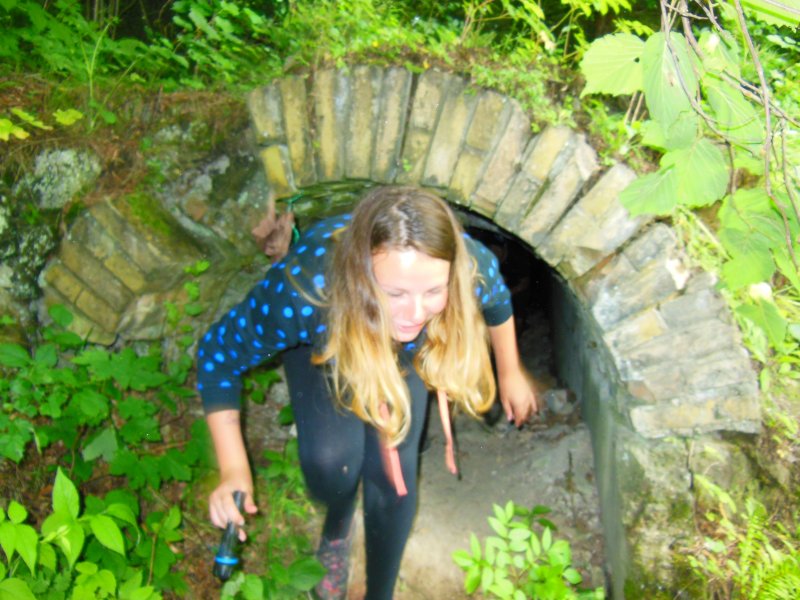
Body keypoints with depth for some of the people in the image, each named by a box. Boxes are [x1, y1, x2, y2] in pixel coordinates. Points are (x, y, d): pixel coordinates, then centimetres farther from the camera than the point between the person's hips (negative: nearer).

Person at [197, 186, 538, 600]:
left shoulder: (472, 267, -39)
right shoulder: (304, 290, -45)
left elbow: (497, 301, -11)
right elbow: (218, 353, -27)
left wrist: (509, 372, 4)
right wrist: (233, 468, -33)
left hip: (407, 350, 2)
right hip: (322, 341, -1)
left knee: (393, 468, -8)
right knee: (330, 462, -19)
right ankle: (337, 530, 21)